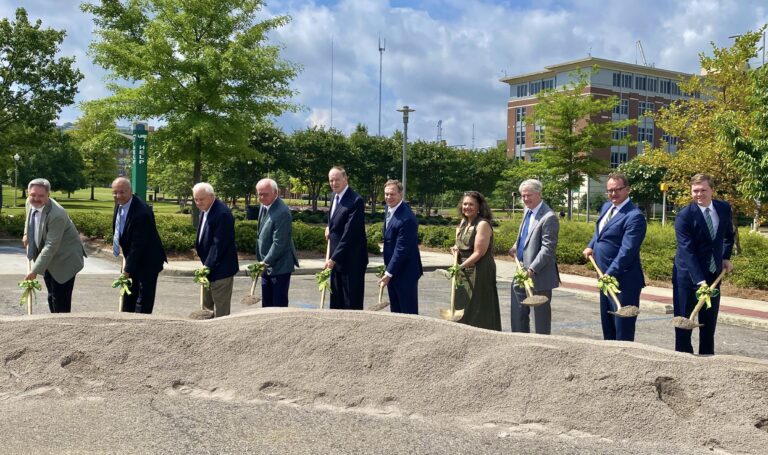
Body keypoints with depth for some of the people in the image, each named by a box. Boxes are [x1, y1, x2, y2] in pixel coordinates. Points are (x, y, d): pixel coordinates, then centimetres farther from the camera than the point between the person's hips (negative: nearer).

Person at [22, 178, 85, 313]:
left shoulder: (57, 215, -31)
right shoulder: (30, 203, -5)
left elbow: (51, 246, -31)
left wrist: (35, 270, -31)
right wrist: (26, 234, 11)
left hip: (64, 259, -8)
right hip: (47, 258, 8)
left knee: (60, 300, -7)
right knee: (52, 297, 16)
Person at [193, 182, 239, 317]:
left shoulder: (222, 214, -22)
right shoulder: (205, 210, 7)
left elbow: (219, 244, -24)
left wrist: (207, 266, -21)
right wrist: (205, 265, 10)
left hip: (220, 269, -10)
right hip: (209, 267, 10)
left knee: (220, 311, -1)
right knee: (207, 305, 17)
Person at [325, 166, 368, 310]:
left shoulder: (356, 201, -18)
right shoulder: (335, 196, 10)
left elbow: (349, 233, -22)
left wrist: (334, 258, -23)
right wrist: (329, 227, 8)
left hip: (352, 260, -9)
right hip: (337, 259, 9)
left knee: (352, 303, -3)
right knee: (336, 301, 12)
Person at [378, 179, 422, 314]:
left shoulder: (407, 219, -25)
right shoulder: (389, 208, 5)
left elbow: (401, 249, -23)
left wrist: (389, 273, -18)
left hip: (405, 272, -9)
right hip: (392, 268, 9)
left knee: (408, 312, 0)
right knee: (395, 311, 15)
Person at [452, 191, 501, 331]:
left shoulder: (482, 224, -15)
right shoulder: (463, 222, 10)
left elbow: (479, 253, -18)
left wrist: (460, 266, -15)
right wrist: (456, 249, 2)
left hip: (479, 272, -8)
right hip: (464, 272, 8)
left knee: (478, 311, -3)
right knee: (463, 308, 11)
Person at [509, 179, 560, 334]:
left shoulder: (549, 217, -19)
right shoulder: (528, 211, 9)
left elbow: (548, 248, -22)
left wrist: (532, 269, -27)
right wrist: (517, 246, 10)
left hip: (539, 275, -9)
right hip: (522, 270, 9)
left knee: (541, 313, 5)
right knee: (518, 310, 16)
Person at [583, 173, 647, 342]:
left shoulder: (634, 216, -19)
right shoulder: (606, 207, 10)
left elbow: (627, 250, -25)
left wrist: (610, 274, -28)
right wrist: (591, 246, 12)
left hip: (623, 280, -9)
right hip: (605, 276, 9)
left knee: (623, 328, -1)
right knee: (607, 323, 18)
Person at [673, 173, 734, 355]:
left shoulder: (724, 208, 1)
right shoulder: (684, 216, -17)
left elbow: (728, 235, 21)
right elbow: (687, 251, -23)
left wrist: (726, 257, 8)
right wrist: (699, 281, -30)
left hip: (713, 274, 5)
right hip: (687, 276, -5)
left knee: (709, 323, 11)